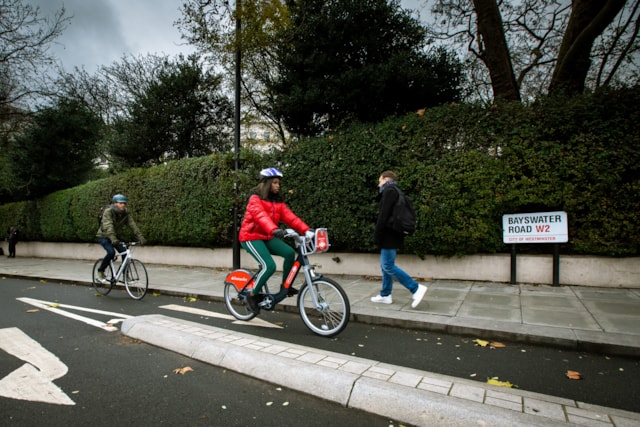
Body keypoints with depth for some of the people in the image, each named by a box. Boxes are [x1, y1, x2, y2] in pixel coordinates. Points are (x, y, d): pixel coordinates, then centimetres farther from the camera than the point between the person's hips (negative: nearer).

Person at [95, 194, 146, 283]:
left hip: (116, 237, 5)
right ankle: (100, 271, -2)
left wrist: (140, 237, -30)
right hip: (103, 236, -5)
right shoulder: (108, 211, -23)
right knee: (111, 252, -26)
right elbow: (108, 226, -37)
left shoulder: (126, 213, -9)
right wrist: (113, 239, -52)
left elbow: (132, 225, -17)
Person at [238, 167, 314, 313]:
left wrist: (306, 230, -19)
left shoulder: (277, 201, 7)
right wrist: (274, 229, -50)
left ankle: (285, 286, 3)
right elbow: (261, 216, -32)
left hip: (267, 237, 6)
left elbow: (290, 217, -6)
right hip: (251, 237, -6)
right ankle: (252, 295, -3)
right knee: (269, 265, -23)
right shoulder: (255, 198, -13)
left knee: (290, 253, -16)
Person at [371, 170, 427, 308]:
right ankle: (385, 295, 19)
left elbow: (383, 215, -19)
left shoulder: (389, 191, -10)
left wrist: (377, 236, -17)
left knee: (388, 266, -9)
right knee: (385, 265, 13)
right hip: (392, 235, 10)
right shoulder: (392, 192, 20)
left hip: (389, 235, -10)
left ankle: (416, 288, -9)